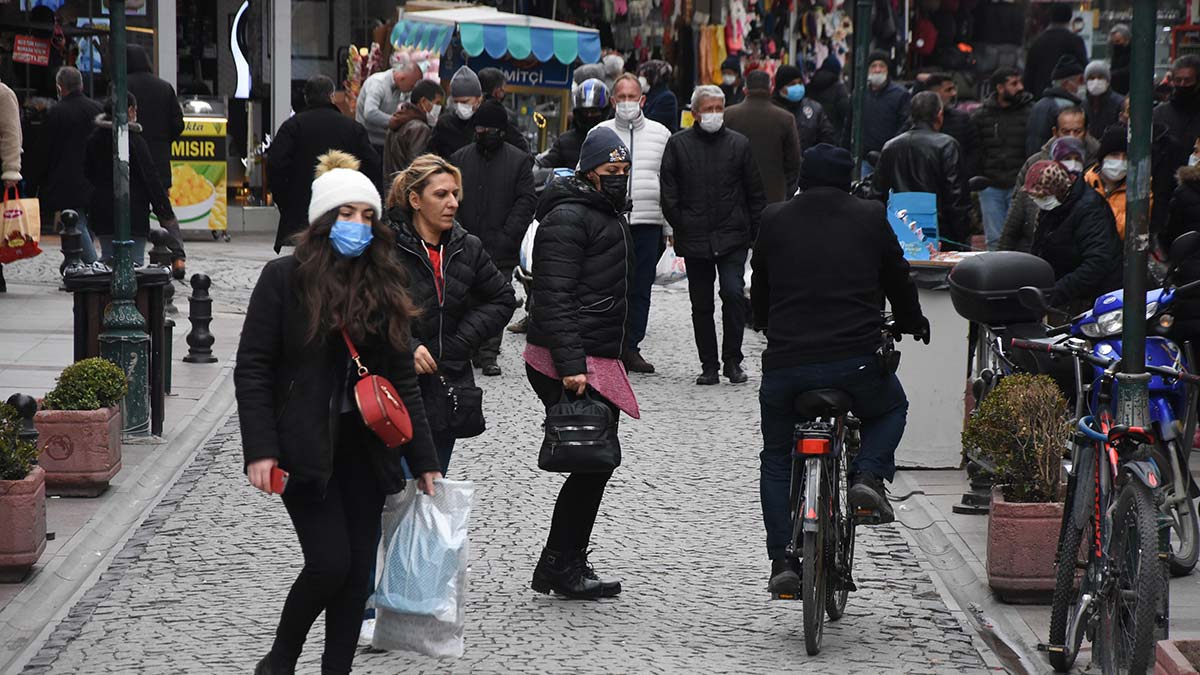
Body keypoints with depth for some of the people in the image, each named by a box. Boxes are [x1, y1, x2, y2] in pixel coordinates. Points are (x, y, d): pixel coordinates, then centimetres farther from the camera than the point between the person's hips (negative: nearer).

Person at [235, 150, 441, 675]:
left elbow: (403, 379, 11)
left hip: (365, 449, 5)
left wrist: (424, 460, 7)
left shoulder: (384, 286, 8)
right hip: (306, 449, -5)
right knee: (330, 562, -11)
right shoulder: (286, 278, -5)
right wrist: (260, 450, -16)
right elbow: (252, 369, -7)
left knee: (358, 570, 4)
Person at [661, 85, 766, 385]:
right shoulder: (678, 144, 3)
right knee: (701, 304, 6)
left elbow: (755, 194, 8)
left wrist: (756, 232, 3)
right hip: (694, 239, 1)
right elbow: (669, 193, 4)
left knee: (733, 293, -16)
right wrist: (680, 227, -2)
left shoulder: (739, 144, 4)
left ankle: (732, 360, -3)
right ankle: (709, 366, 15)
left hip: (732, 238, -1)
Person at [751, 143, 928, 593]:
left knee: (776, 461, 19)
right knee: (891, 407, 31)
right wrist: (912, 322, 36)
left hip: (785, 363, 1)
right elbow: (898, 279, 16)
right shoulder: (870, 217, 5)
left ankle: (783, 559, 7)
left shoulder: (774, 220, 7)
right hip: (855, 361, -1)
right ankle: (868, 475, 3)